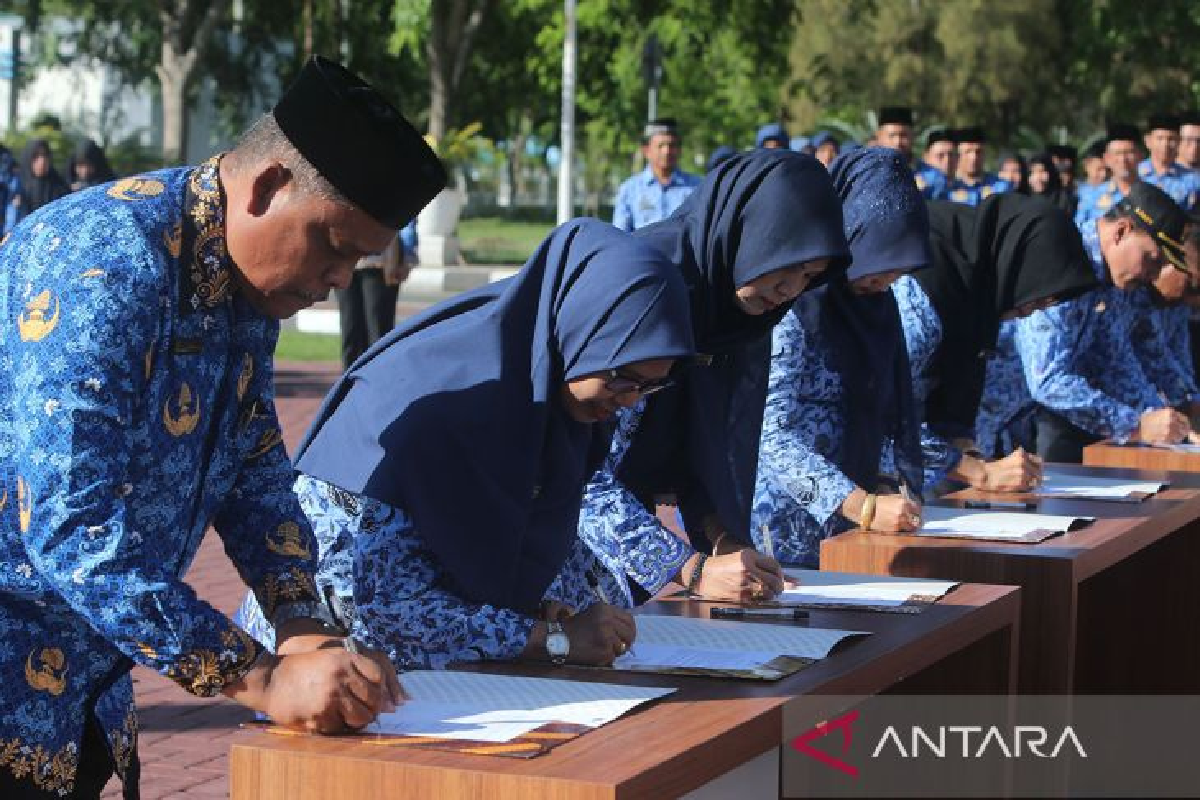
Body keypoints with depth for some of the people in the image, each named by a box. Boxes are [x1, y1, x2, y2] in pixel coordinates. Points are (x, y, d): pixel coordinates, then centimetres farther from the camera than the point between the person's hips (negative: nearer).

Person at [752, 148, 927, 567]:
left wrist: (894, 487, -1)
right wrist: (865, 506, -28)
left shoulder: (879, 303, 8)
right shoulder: (794, 305, -16)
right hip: (793, 529, -7)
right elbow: (773, 432, -22)